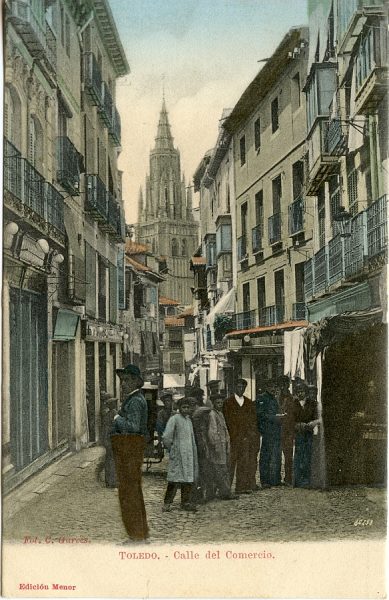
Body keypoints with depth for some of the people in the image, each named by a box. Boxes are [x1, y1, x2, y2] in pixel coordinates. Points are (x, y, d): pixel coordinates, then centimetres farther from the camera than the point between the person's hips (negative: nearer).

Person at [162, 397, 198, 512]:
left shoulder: (188, 419, 16)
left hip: (189, 454, 7)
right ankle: (167, 504, -3)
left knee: (189, 479, 7)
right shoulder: (174, 419, -8)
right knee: (175, 479, -9)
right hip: (178, 454, -7)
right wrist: (171, 450, -7)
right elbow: (166, 437, -13)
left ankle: (186, 502, 15)